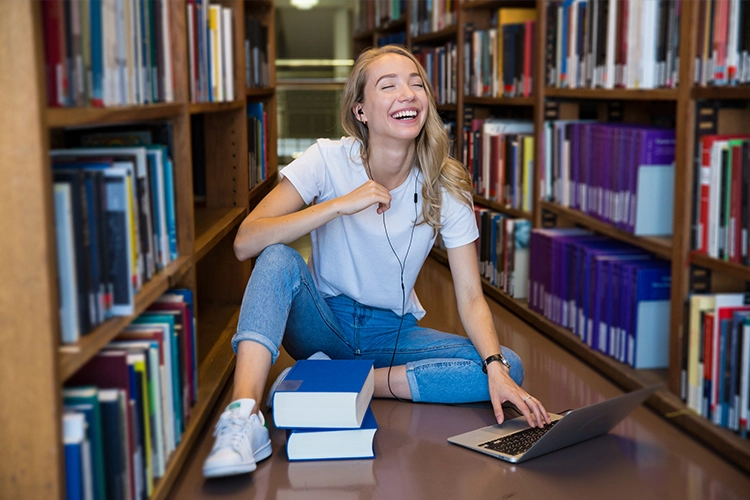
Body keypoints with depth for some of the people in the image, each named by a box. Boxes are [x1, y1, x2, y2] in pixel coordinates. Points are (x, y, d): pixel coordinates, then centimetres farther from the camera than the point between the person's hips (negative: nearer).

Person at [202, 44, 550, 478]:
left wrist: (496, 368, -28)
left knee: (510, 368, -20)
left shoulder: (446, 186, -9)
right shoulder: (329, 160, -14)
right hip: (323, 322, -2)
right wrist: (340, 205, -32)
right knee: (279, 260, -32)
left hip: (394, 332, 2)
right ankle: (244, 419, -43)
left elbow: (470, 296, -11)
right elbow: (246, 242, -24)